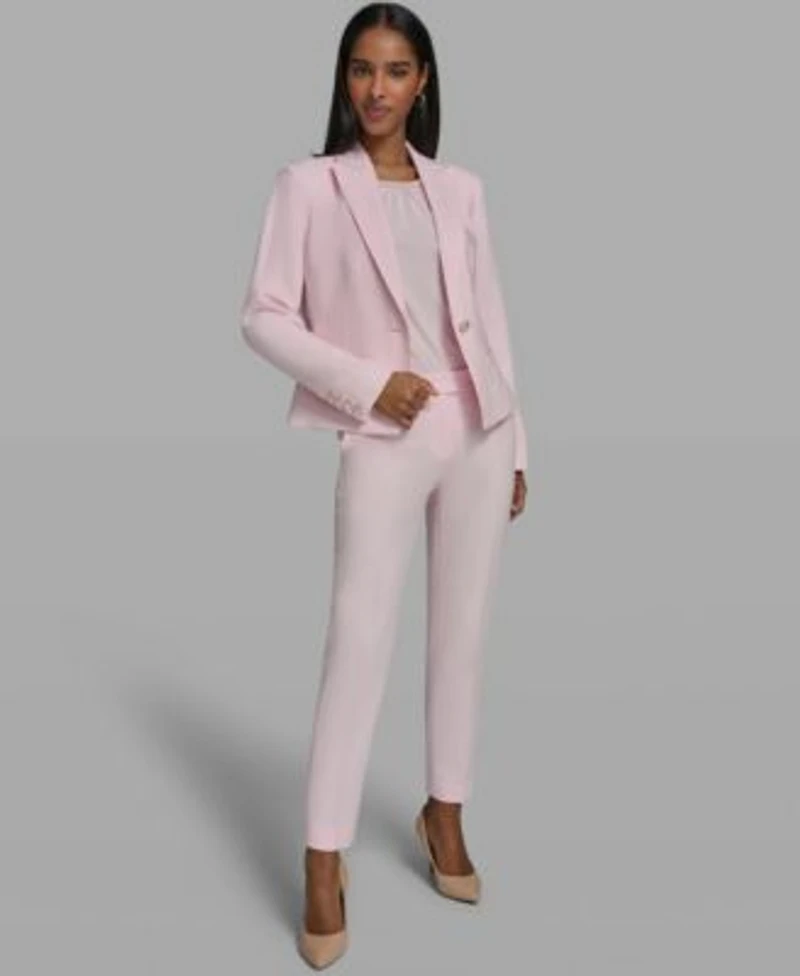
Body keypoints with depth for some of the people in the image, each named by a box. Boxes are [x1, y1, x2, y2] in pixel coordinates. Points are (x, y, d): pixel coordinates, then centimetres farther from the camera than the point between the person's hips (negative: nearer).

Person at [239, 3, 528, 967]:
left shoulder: (461, 188, 10)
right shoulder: (309, 185, -1)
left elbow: (489, 319, 12)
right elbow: (263, 316, -5)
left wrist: (515, 444, 11)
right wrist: (365, 383, -15)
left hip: (478, 433, 4)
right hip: (385, 440, -4)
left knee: (462, 633, 11)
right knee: (359, 643, -7)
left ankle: (444, 812, 29)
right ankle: (324, 863, 3)